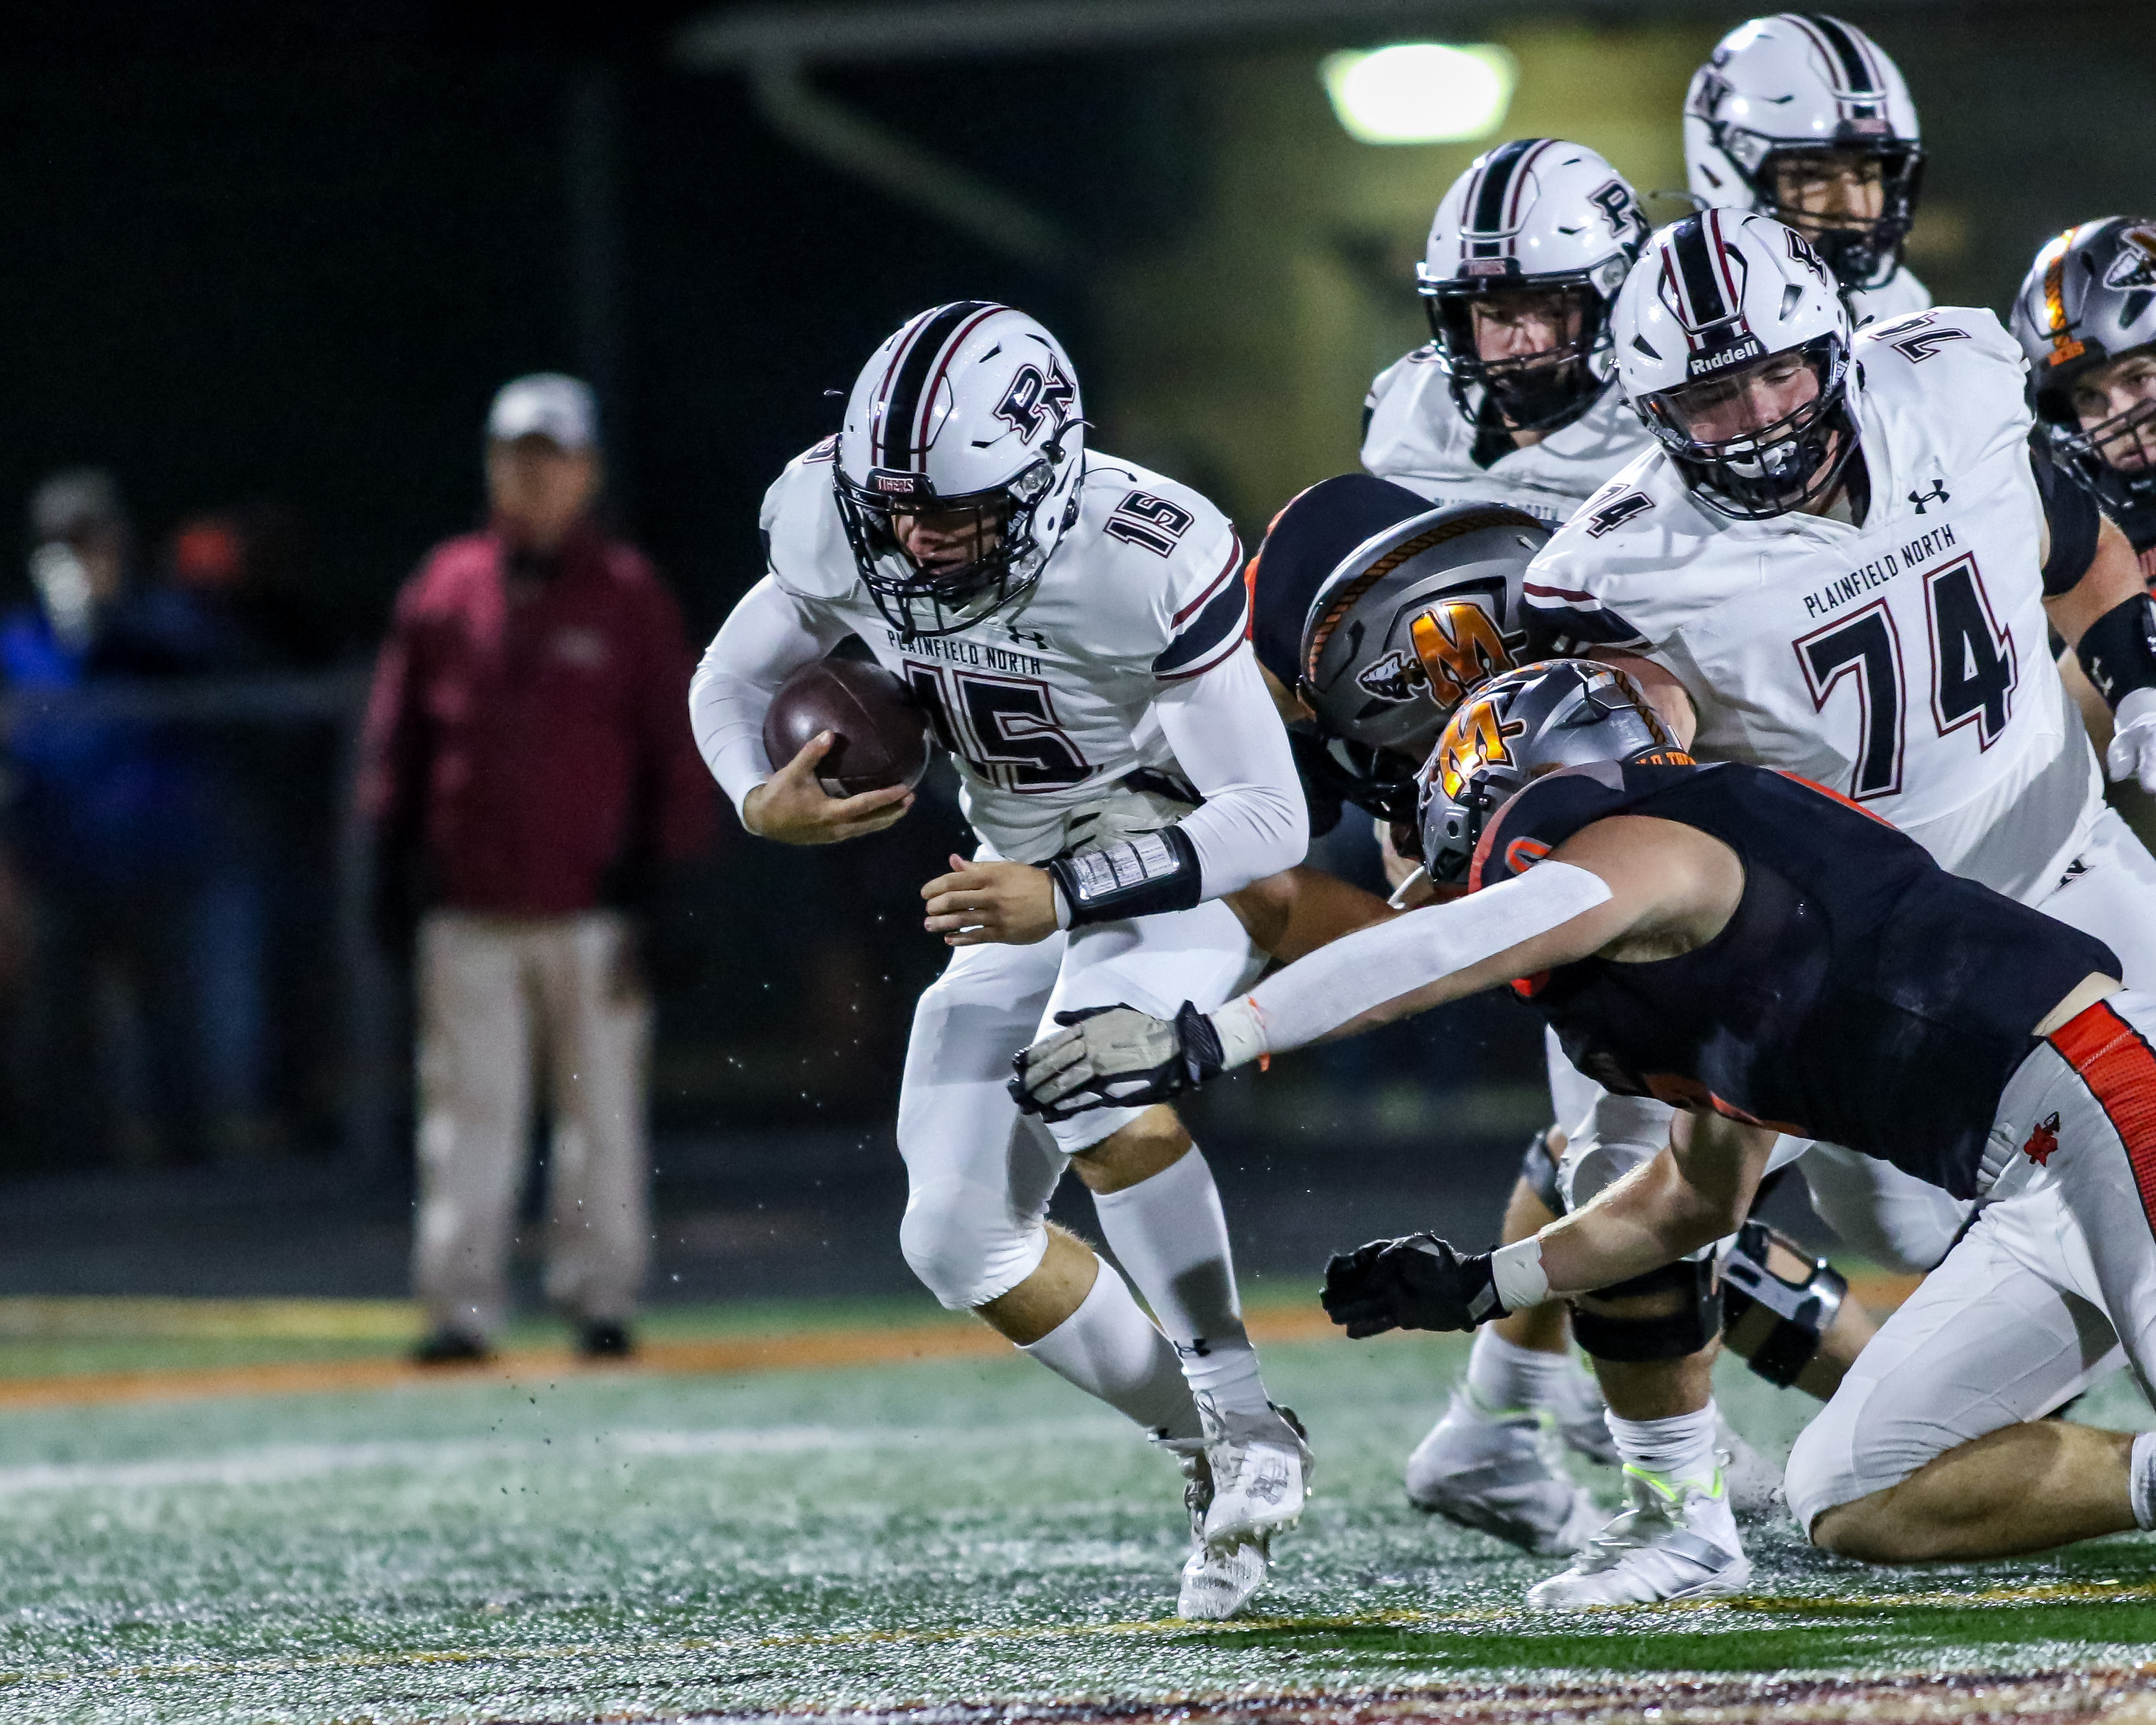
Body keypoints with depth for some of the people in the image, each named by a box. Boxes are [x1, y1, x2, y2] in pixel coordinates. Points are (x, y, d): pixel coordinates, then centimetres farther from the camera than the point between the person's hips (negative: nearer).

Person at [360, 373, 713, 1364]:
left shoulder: (628, 597, 4)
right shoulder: (442, 592, 9)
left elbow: (674, 747, 5)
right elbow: (398, 739, 13)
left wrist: (658, 869, -2)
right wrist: (395, 862, 6)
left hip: (591, 910, -1)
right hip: (469, 915, 1)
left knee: (603, 1110, 3)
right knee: (468, 1111, -2)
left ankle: (600, 1293, 10)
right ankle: (461, 1305, -1)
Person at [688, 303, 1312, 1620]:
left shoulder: (1150, 559, -33)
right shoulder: (834, 525, -17)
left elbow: (1271, 821, -29)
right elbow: (731, 682, 3)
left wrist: (1065, 898, -39)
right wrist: (761, 799, -19)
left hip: (1188, 857, -6)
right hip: (1028, 879, 6)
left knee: (1102, 1091, -35)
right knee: (962, 1241, 1)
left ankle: (1247, 1424, -18)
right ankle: (1211, 1451, 17)